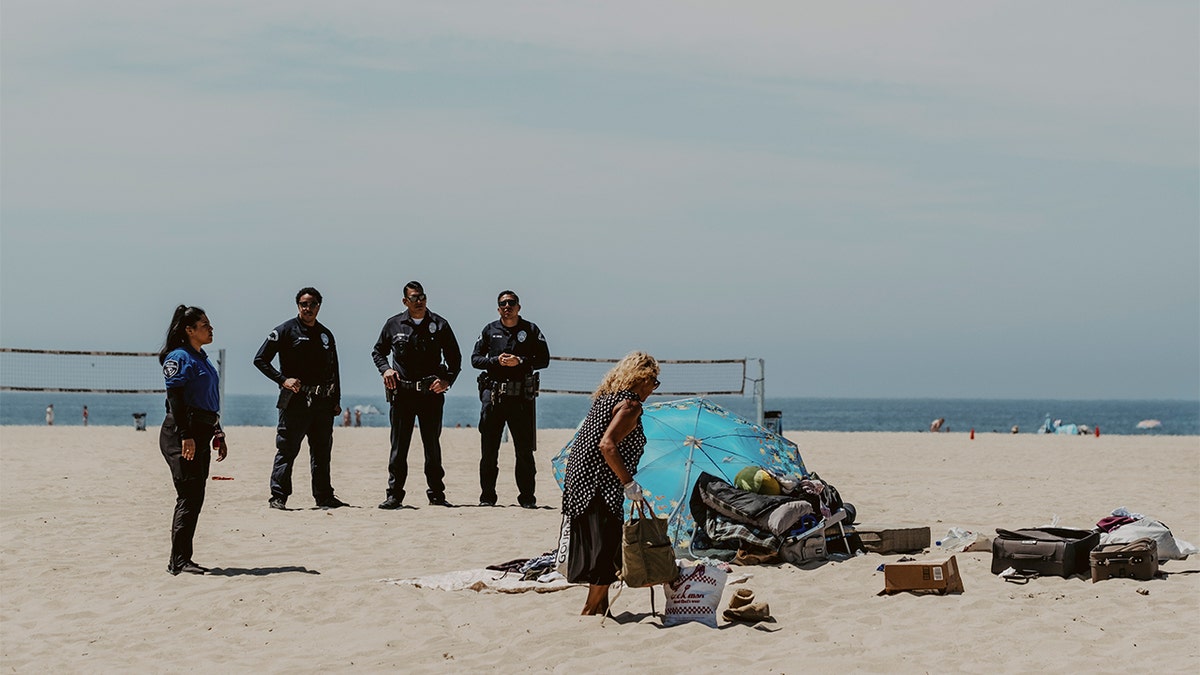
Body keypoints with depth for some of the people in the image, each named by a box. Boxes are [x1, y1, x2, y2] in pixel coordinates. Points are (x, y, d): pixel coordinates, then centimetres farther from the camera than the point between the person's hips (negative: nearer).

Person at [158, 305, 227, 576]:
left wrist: (218, 435, 23)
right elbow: (175, 399, -17)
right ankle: (179, 561, -9)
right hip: (181, 434, -10)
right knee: (189, 497, -11)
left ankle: (181, 560, 14)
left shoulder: (201, 358, 19)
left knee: (195, 498, 9)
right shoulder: (179, 357, -10)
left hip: (199, 436, 10)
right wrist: (185, 436, -23)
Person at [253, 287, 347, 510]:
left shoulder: (325, 334, 15)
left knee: (322, 451, 9)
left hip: (323, 402, 5)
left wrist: (336, 400, 15)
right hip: (295, 400, -5)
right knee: (287, 449, -6)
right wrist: (283, 379, -13)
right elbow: (260, 360, -3)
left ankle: (324, 496, 16)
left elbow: (334, 370, 21)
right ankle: (278, 497, -3)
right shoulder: (286, 330, -2)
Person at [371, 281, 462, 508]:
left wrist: (447, 380, -5)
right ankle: (394, 495, 3)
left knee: (433, 446, 6)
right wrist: (385, 369, -1)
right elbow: (378, 351, 18)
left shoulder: (439, 325, 5)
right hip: (402, 393, 0)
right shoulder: (393, 325, 6)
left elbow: (454, 358, 10)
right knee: (398, 447, -1)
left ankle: (436, 494, 12)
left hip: (432, 393, 0)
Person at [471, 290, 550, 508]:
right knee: (489, 449, 1)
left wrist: (520, 361, -11)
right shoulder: (490, 330, 13)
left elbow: (544, 359, 4)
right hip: (493, 393, 1)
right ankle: (487, 496, 8)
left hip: (522, 395, -1)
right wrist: (496, 361, -7)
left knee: (525, 449, 0)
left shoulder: (531, 330, 8)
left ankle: (527, 497, 6)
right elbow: (475, 358, 10)